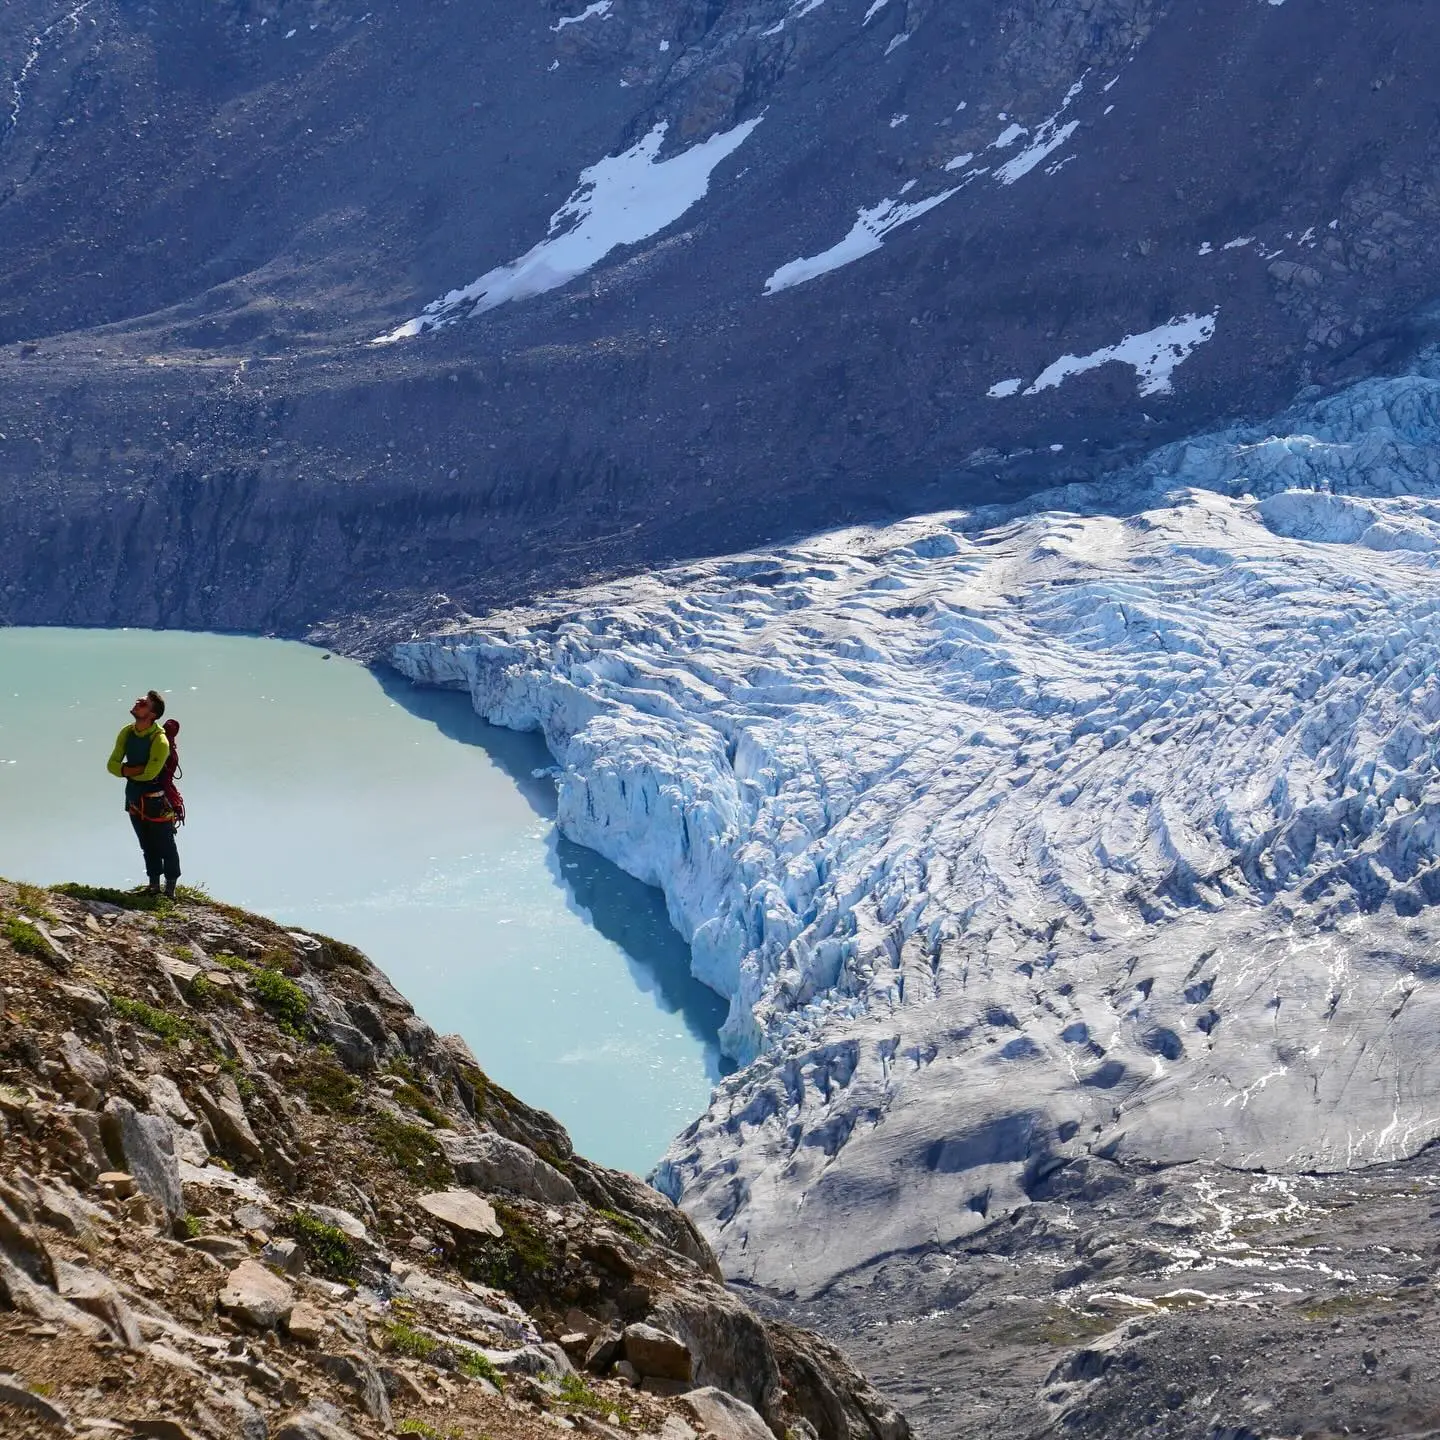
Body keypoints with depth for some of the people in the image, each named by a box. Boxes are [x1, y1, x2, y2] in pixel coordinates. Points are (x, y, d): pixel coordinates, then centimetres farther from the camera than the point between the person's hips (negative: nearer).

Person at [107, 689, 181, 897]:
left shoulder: (160, 740, -23)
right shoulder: (127, 733, -2)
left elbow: (149, 773, -26)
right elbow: (112, 765, -3)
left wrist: (126, 771, -9)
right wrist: (136, 770, -20)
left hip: (156, 800, -7)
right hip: (134, 798, 7)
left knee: (165, 846, 5)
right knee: (147, 846, 18)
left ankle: (170, 889, 17)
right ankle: (154, 886, 31)